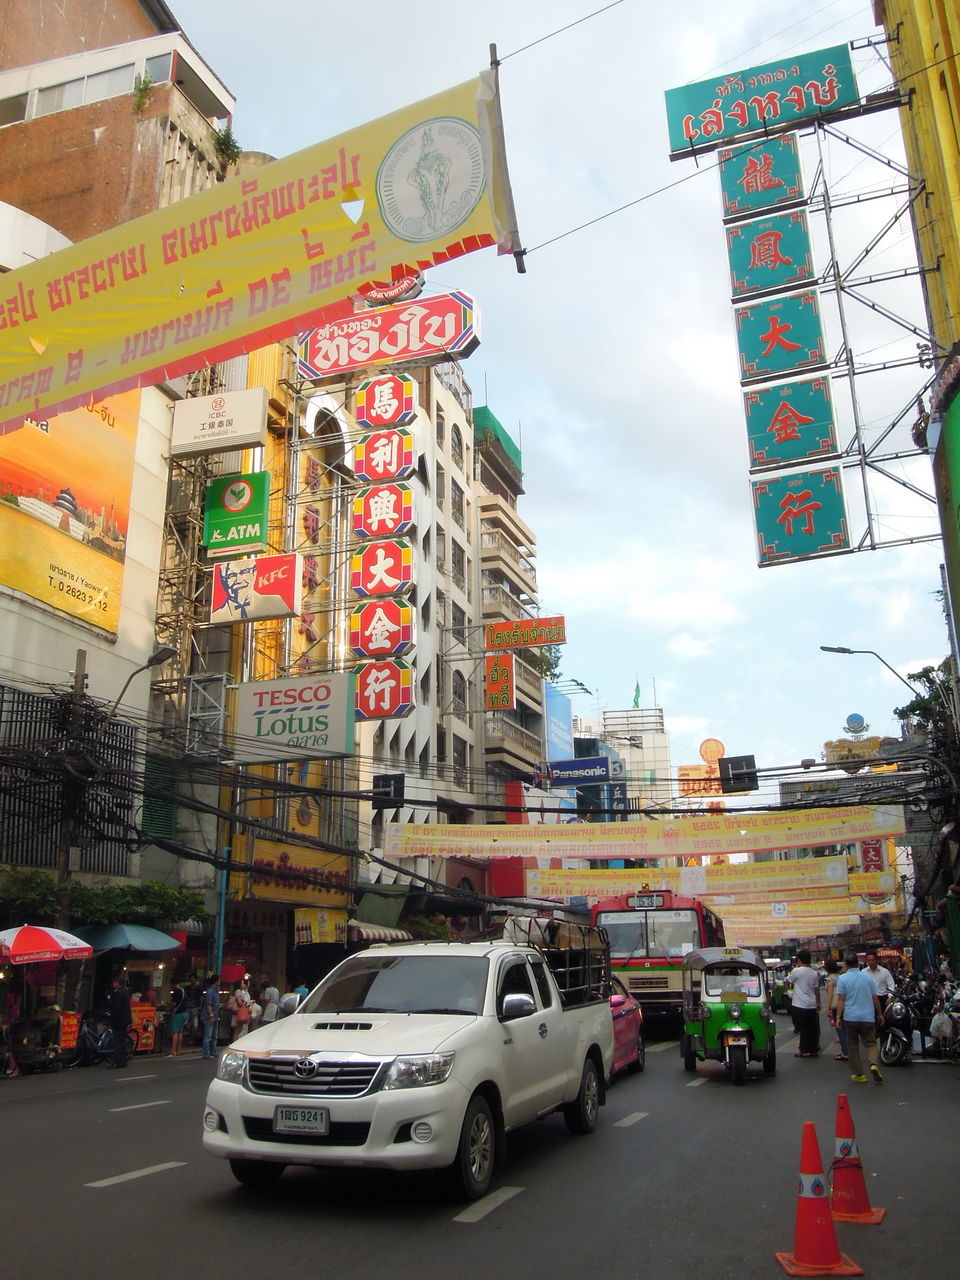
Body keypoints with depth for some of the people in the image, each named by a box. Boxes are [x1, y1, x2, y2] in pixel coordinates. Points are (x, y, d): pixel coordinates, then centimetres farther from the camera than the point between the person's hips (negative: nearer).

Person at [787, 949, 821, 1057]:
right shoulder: (814, 973, 5)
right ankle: (814, 1049, 16)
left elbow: (789, 982, 4)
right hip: (812, 1005, 5)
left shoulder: (796, 971, -11)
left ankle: (805, 1050, 3)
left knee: (802, 1028, 1)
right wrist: (818, 1003, 17)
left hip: (800, 1004, -5)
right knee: (812, 1028, 11)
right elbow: (817, 990, 9)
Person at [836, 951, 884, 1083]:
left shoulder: (842, 978, -6)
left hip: (850, 1017, -2)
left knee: (853, 1046, 10)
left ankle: (858, 1074, 12)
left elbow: (841, 999, -9)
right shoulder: (867, 977, 2)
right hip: (868, 1017, 2)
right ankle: (874, 1064, -13)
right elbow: (875, 998, 7)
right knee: (870, 1043, 12)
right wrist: (879, 1014, 19)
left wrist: (838, 1017, -5)